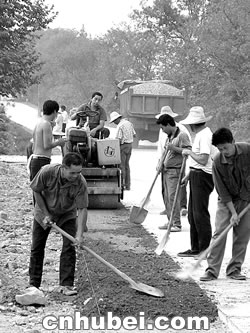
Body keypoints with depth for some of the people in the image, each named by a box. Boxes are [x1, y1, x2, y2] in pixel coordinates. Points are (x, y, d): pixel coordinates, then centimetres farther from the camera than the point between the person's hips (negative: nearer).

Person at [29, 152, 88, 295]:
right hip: (44, 212, 0)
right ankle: (34, 284, 15)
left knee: (69, 247, -12)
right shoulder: (47, 172, -32)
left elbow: (82, 209, -26)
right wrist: (46, 214, -15)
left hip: (67, 215, 0)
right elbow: (36, 191, -15)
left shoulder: (80, 183, -31)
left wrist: (80, 234, -33)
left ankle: (66, 285, -6)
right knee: (37, 248, 4)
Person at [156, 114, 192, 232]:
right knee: (167, 197, 10)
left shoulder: (182, 135, -10)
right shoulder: (169, 137, 18)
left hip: (175, 170, -9)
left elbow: (189, 151, -19)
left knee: (173, 197, -11)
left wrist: (174, 148, -23)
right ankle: (170, 222, 17)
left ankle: (177, 224, -10)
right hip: (166, 170, 9)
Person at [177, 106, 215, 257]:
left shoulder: (205, 135, -17)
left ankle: (205, 250, 0)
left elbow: (203, 160, -25)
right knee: (193, 214, 13)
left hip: (202, 177, -10)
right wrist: (189, 175, 23)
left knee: (200, 214, -6)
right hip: (196, 177, 10)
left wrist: (189, 152, -12)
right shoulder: (200, 134, 14)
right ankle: (195, 249, 20)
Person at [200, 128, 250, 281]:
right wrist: (233, 213, -18)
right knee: (219, 232, -10)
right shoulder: (218, 162, -19)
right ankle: (212, 270, -7)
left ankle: (235, 269, 10)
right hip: (227, 200, -1)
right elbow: (222, 190, -15)